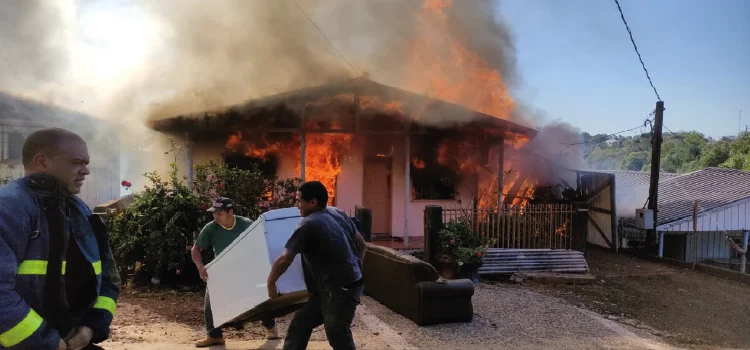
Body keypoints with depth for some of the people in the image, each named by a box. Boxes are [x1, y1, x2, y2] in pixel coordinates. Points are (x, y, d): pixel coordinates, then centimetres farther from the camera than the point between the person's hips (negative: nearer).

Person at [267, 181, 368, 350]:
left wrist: (271, 283, -4)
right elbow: (361, 244, 14)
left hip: (340, 289, -9)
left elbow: (284, 260, -20)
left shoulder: (308, 225, -16)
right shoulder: (339, 213, 7)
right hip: (348, 283, 9)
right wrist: (353, 270, 25)